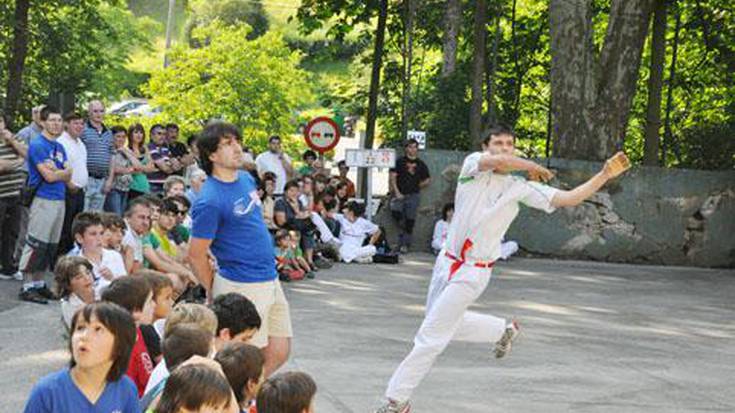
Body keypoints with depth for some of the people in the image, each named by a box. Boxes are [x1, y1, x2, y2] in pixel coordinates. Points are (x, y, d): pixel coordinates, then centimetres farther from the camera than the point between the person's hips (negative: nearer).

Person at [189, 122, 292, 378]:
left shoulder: (247, 179, 8)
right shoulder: (210, 201, -18)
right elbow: (196, 255, -13)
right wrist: (216, 294, -1)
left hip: (271, 281, 8)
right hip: (242, 288, -8)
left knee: (279, 354, 11)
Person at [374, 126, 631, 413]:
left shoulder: (521, 188, -4)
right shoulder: (473, 164, -4)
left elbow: (569, 198, -8)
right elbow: (497, 161, -25)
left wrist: (605, 175, -15)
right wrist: (533, 167, -10)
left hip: (473, 273, -3)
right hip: (447, 261, 3)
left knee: (431, 336, -5)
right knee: (448, 324, 20)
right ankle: (503, 331, 40)